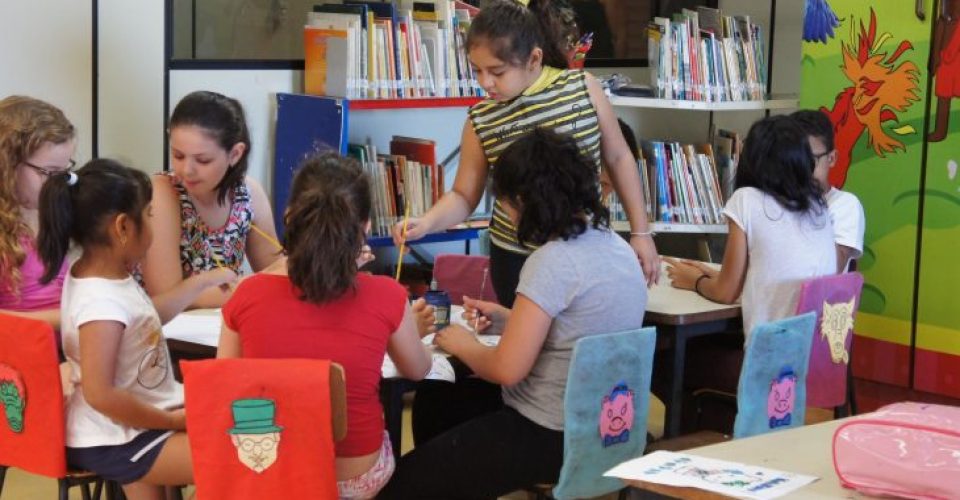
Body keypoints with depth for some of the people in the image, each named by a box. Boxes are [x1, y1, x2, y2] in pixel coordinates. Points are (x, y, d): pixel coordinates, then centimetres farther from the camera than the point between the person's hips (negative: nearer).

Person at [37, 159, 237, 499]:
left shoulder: (104, 276, 3)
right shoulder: (102, 304, -29)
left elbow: (147, 317, 23)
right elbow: (100, 394, -32)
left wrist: (202, 282, 22)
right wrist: (169, 421, -22)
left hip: (129, 426, 11)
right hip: (109, 442, -11)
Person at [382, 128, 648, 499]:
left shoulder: (553, 261, -23)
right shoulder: (616, 246, 4)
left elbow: (507, 369, -22)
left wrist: (461, 345, -3)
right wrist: (509, 320, 12)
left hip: (554, 437, -10)